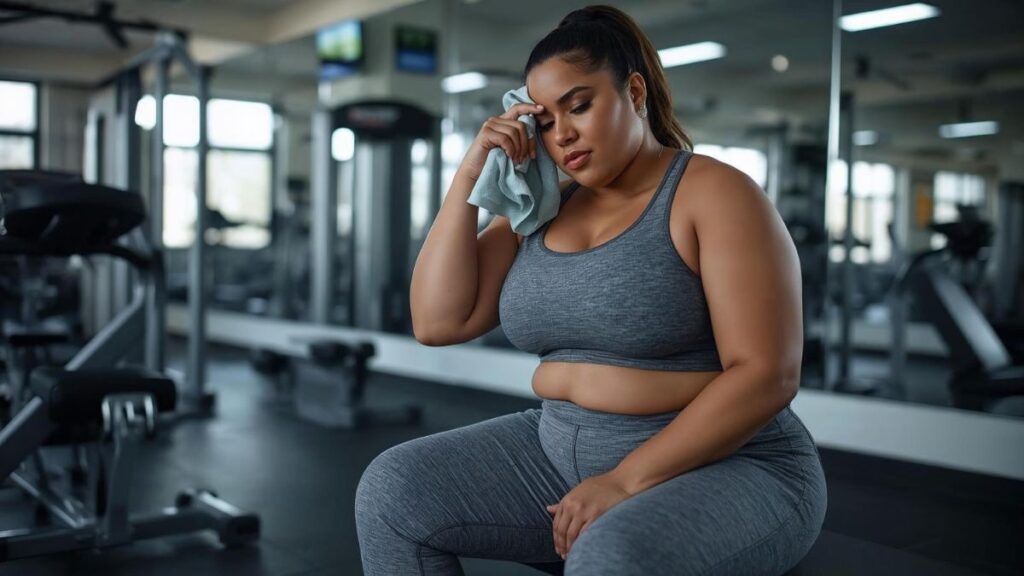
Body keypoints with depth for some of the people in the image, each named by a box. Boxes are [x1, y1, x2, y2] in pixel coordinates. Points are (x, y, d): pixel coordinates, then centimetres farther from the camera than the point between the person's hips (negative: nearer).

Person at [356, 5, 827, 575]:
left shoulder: (714, 194, -10)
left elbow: (767, 375, -18)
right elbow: (438, 322, 1)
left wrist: (627, 480, -23)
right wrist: (470, 177, -5)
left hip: (724, 471, -6)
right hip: (560, 452, 6)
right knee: (393, 490, -9)